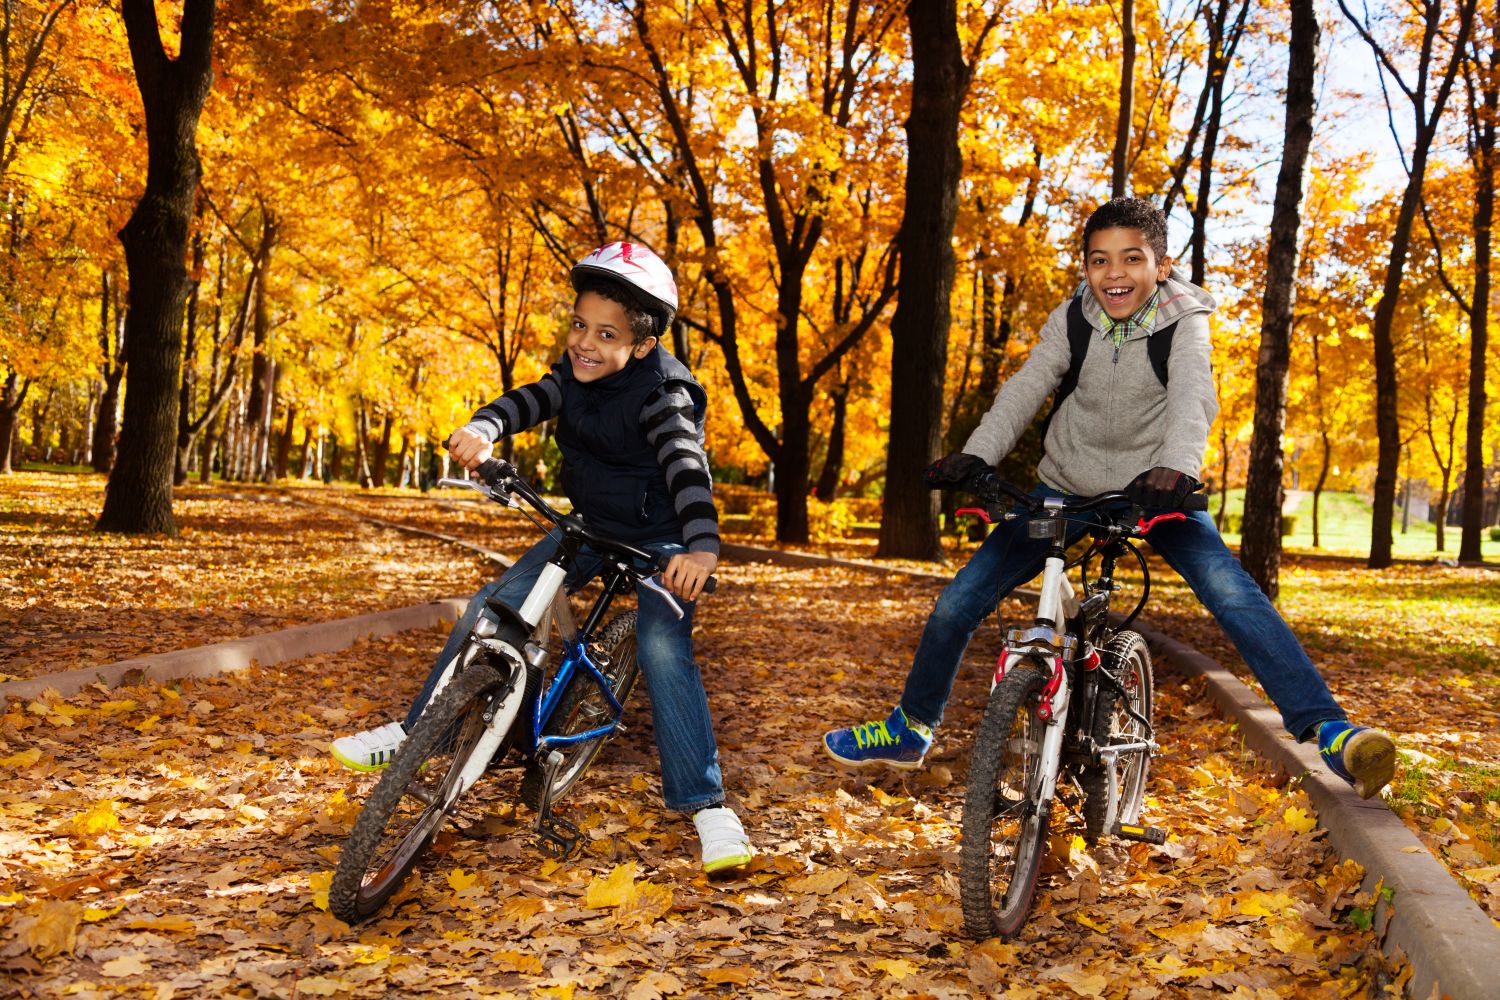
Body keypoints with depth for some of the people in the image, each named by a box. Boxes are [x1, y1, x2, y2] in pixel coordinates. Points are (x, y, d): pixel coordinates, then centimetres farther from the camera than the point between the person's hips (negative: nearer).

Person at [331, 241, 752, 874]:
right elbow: (531, 401, -15)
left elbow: (687, 463, -36)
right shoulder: (577, 373, -3)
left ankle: (706, 805, -18)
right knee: (494, 606, -5)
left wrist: (701, 546, -53)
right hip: (591, 527, 6)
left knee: (663, 647, -26)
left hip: (660, 540, -6)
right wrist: (481, 430, -39)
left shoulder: (662, 392, -23)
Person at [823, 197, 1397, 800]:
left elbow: (1192, 394, -30)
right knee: (960, 598, -5)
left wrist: (1177, 465, -51)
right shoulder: (1072, 319, -6)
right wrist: (976, 456, -34)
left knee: (1232, 592, -28)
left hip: (1153, 489, -2)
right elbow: (1025, 389, -16)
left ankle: (1325, 731, -26)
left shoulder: (1183, 320, -13)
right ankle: (910, 731, 16)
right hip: (1066, 489, 2)